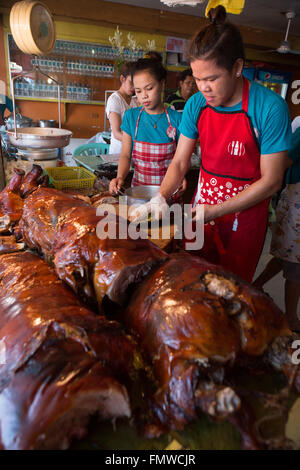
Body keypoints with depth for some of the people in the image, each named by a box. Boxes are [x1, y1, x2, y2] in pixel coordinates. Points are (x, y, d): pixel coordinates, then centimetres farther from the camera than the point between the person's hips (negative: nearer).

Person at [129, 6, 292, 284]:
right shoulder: (196, 105, -5)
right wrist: (160, 198, -19)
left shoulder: (270, 107, -19)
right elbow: (180, 162, -1)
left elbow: (271, 181, -16)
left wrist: (215, 211, -21)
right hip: (202, 207, 4)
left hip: (244, 212, -4)